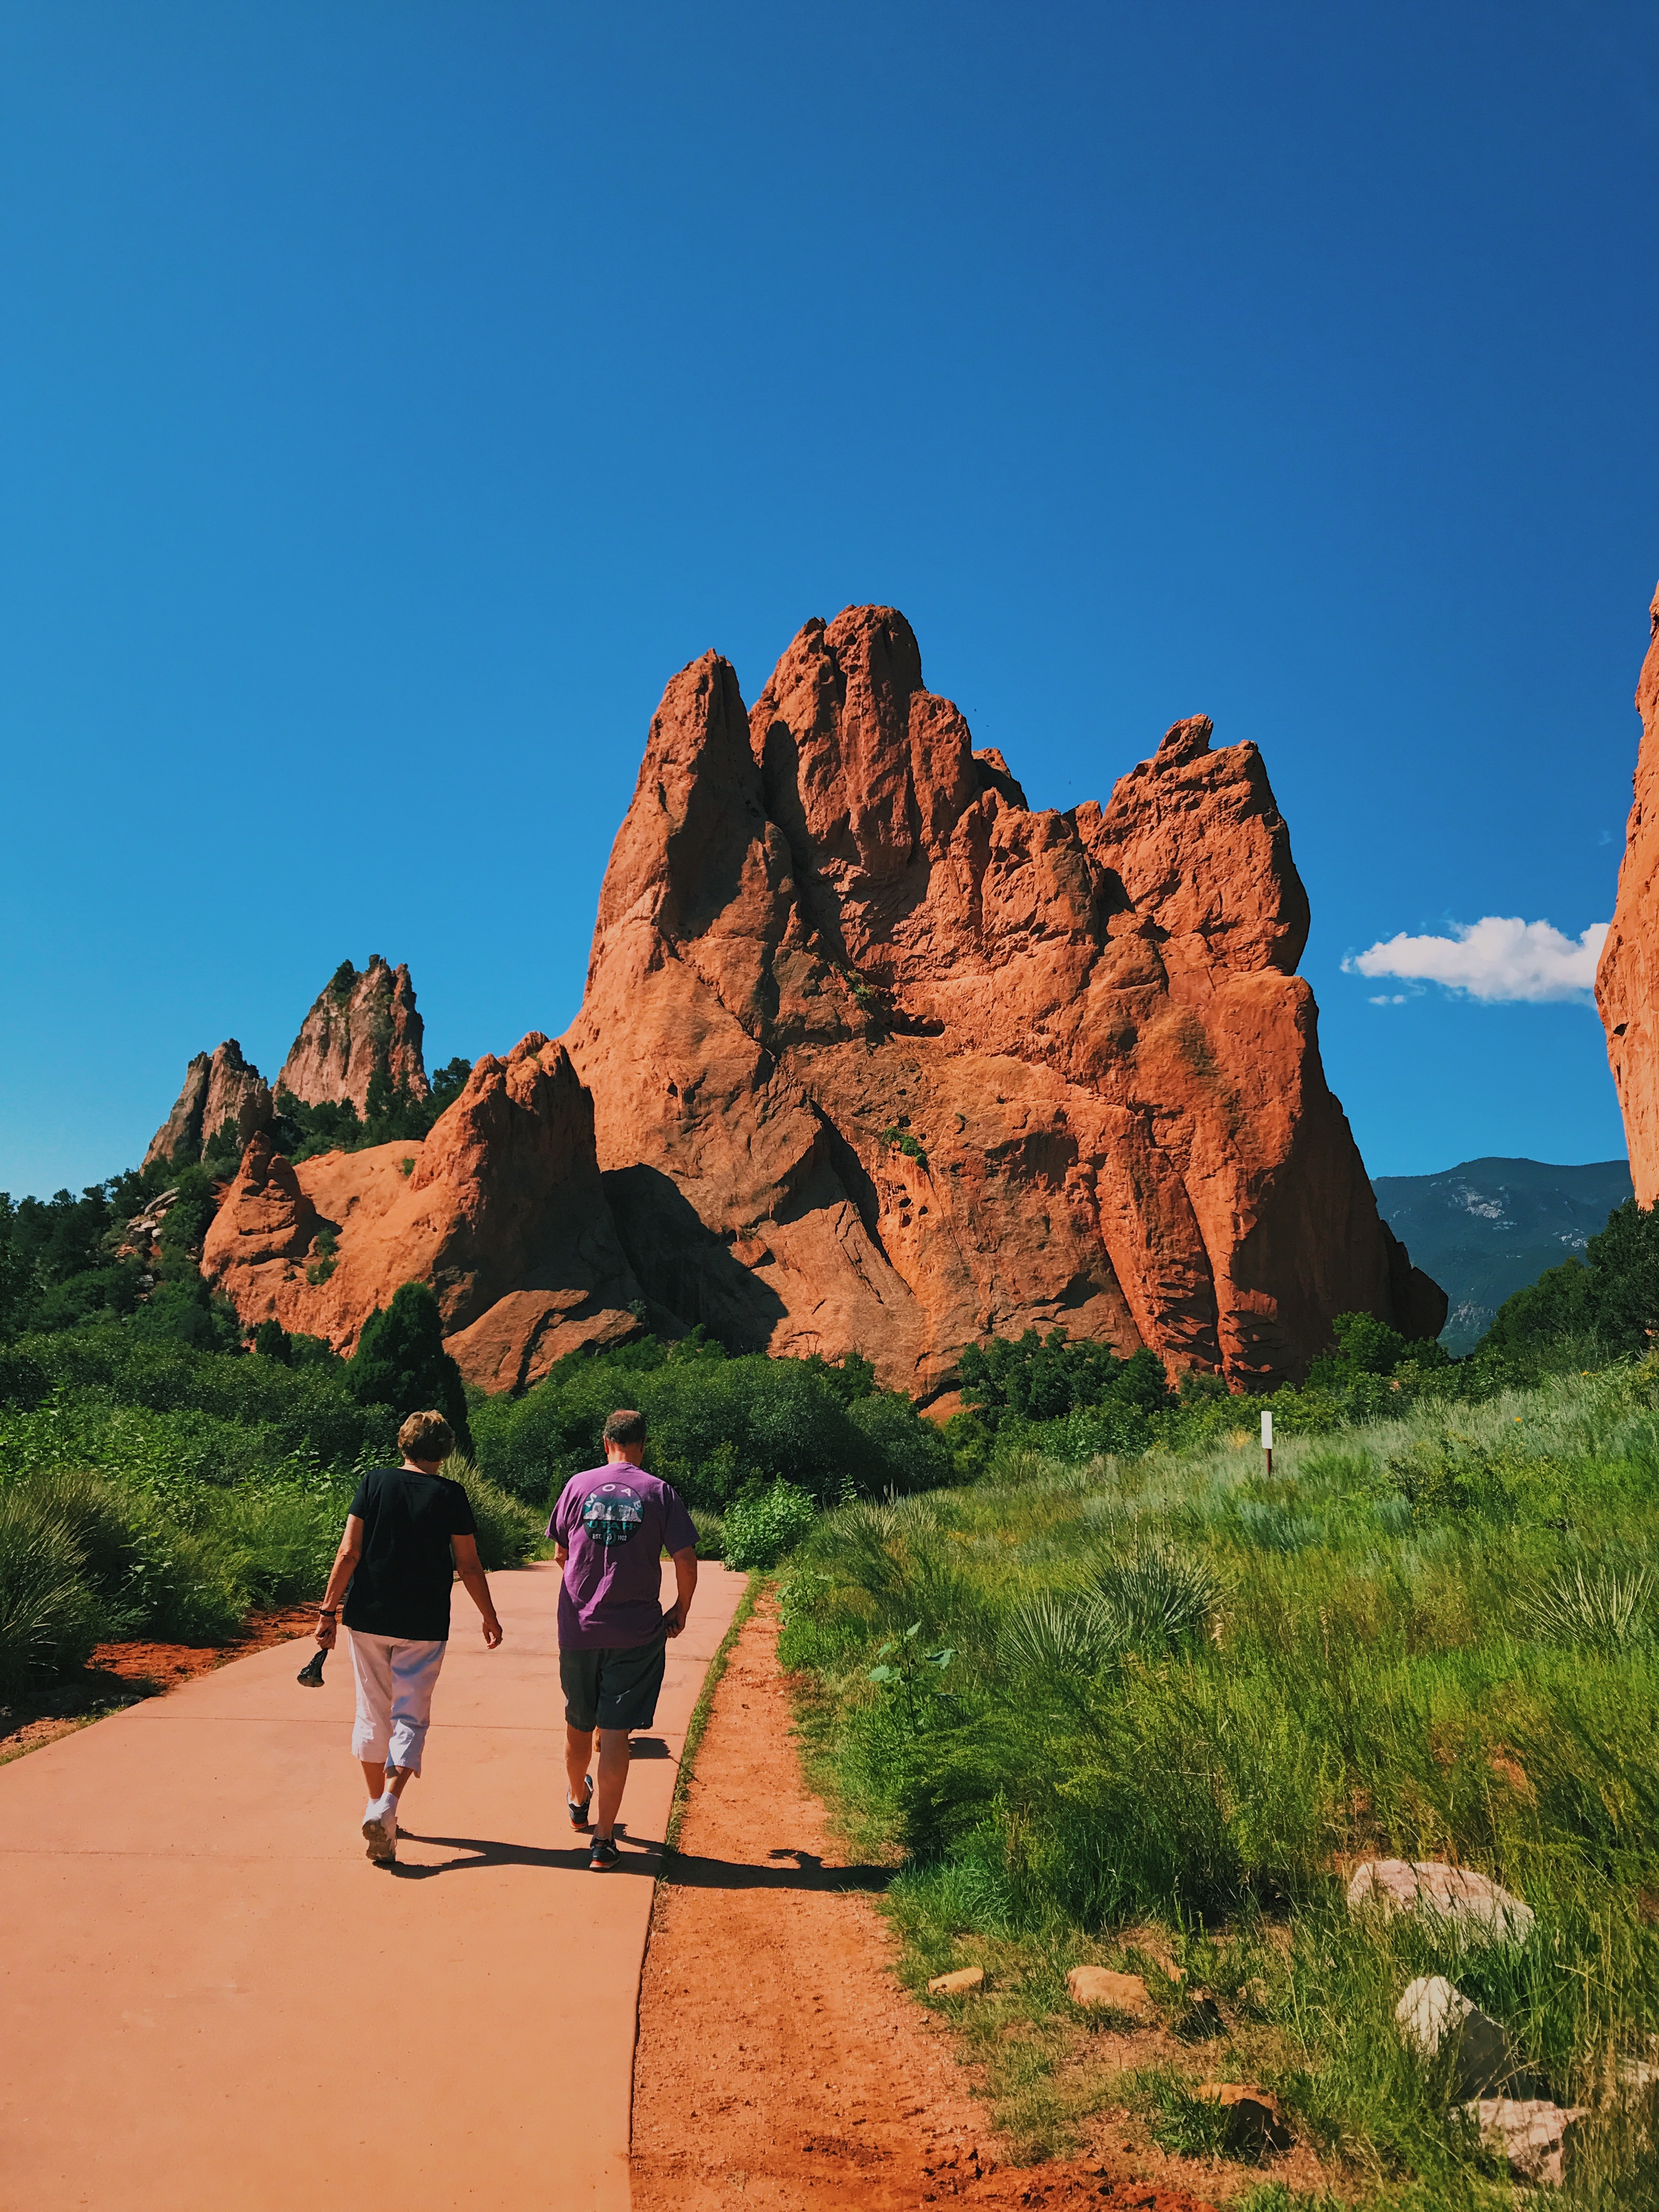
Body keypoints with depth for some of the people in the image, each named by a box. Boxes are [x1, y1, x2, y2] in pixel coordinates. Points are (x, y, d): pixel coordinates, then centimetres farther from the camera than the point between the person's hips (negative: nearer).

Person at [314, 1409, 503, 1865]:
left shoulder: (375, 1482, 0)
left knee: (373, 1715, 17)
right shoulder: (450, 1494, -3)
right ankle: (386, 1806, -12)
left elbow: (349, 1553, -5)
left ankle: (376, 1804, 26)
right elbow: (469, 1566, -1)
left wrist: (328, 1609, 2)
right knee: (410, 1718, 5)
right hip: (424, 1626, -2)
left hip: (369, 1619, 2)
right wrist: (490, 1617, 12)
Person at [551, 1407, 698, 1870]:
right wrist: (681, 1610, 8)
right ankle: (604, 1839, 0)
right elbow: (686, 1560, -8)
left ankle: (579, 1803, 44)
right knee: (615, 1732, 2)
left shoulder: (578, 1485, -1)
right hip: (638, 1632, -2)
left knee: (579, 1724, 20)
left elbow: (561, 1554, 9)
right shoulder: (659, 1493, -5)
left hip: (578, 1626, 2)